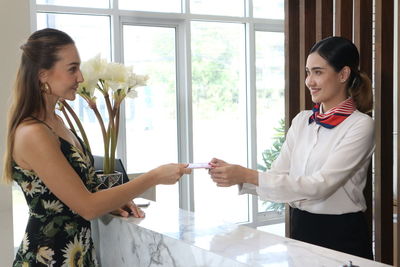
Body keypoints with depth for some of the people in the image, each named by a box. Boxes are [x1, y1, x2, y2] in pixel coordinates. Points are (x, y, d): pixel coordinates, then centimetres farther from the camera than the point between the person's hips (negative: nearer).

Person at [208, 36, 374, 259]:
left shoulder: (361, 125, -14)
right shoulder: (302, 120, 5)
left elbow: (320, 186, -24)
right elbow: (278, 175, 2)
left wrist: (248, 175, -28)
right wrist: (236, 176, -17)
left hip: (342, 235, -5)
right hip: (301, 229, 5)